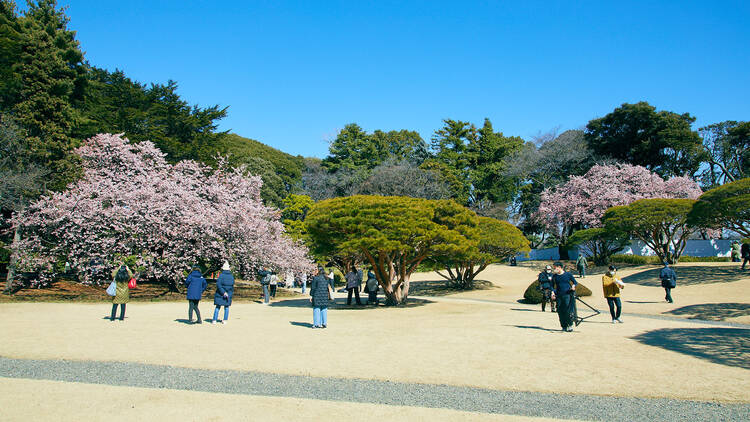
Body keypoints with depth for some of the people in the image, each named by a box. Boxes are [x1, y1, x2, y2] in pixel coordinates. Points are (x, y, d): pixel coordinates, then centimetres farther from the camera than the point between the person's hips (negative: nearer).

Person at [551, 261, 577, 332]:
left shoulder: (568, 274, 3)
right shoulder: (554, 276, 10)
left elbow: (575, 282, 11)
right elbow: (552, 286, 17)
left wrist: (573, 285, -11)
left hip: (568, 295, -3)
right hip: (559, 296, 3)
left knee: (568, 310, -12)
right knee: (560, 311, 0)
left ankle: (570, 325, 1)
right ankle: (564, 326, 12)